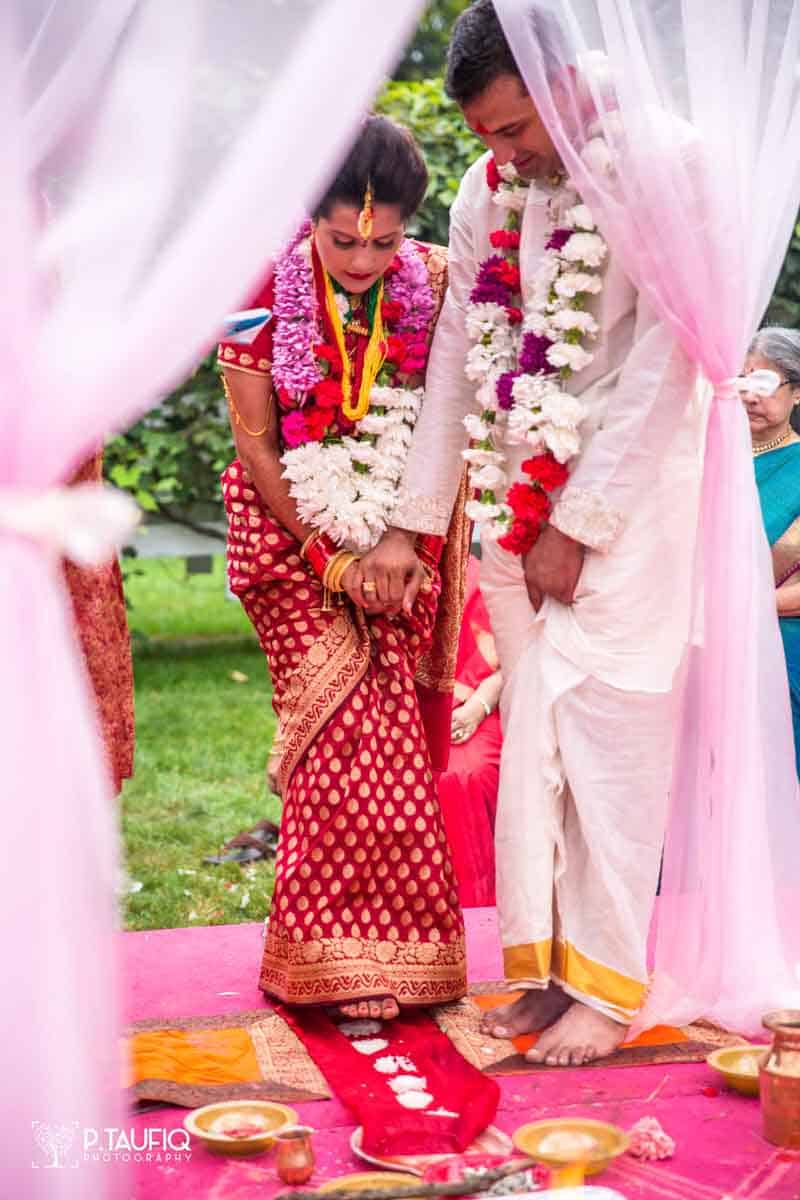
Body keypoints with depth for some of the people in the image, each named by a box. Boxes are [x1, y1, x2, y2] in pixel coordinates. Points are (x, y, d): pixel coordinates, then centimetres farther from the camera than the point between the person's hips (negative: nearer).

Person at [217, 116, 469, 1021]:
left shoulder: (433, 281, -6)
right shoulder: (264, 291, -11)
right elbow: (255, 445, -7)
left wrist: (410, 545, -10)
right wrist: (330, 556, -10)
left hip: (407, 541, 2)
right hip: (301, 539, -2)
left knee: (378, 741, 1)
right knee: (356, 740, -10)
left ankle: (377, 955, 14)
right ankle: (350, 966, 0)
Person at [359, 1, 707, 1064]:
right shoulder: (487, 194, 7)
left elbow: (660, 369, -14)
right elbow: (455, 364, 9)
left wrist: (577, 526, -13)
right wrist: (411, 526, 7)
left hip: (631, 494, -5)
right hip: (517, 490, 5)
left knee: (610, 740, -5)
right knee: (531, 739, 5)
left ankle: (607, 987, 5)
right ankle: (546, 968, 14)